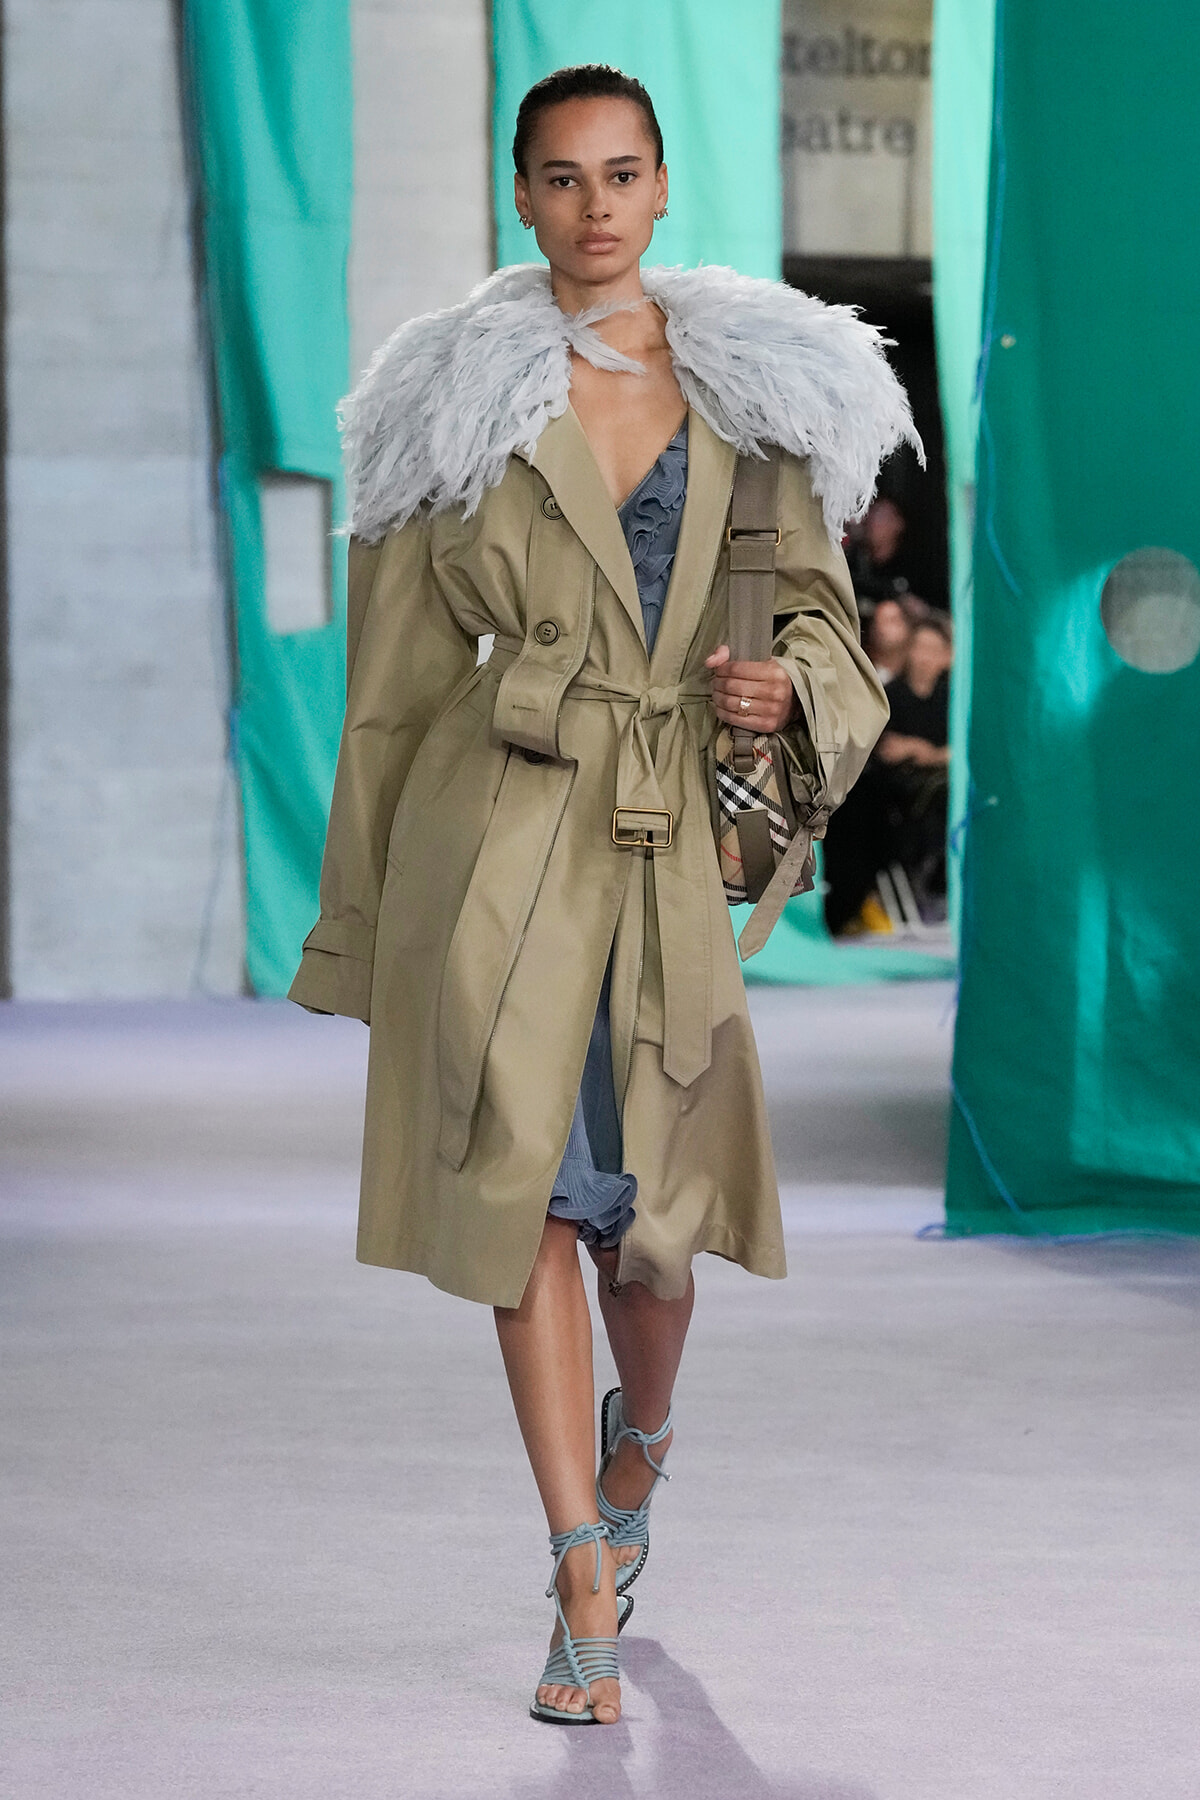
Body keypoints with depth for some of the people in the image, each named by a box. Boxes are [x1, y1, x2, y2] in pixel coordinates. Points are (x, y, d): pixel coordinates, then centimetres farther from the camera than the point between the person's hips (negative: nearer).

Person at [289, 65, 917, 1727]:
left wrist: (791, 685, -11)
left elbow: (820, 604, 13)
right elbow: (400, 671, 6)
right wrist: (364, 919, 6)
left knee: (647, 1210, 5)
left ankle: (640, 1440, 41)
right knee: (527, 1184, -6)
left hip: (669, 840, 1)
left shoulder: (754, 387, 7)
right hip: (497, 830, -1)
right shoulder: (463, 398, 4)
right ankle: (586, 1590, 1)